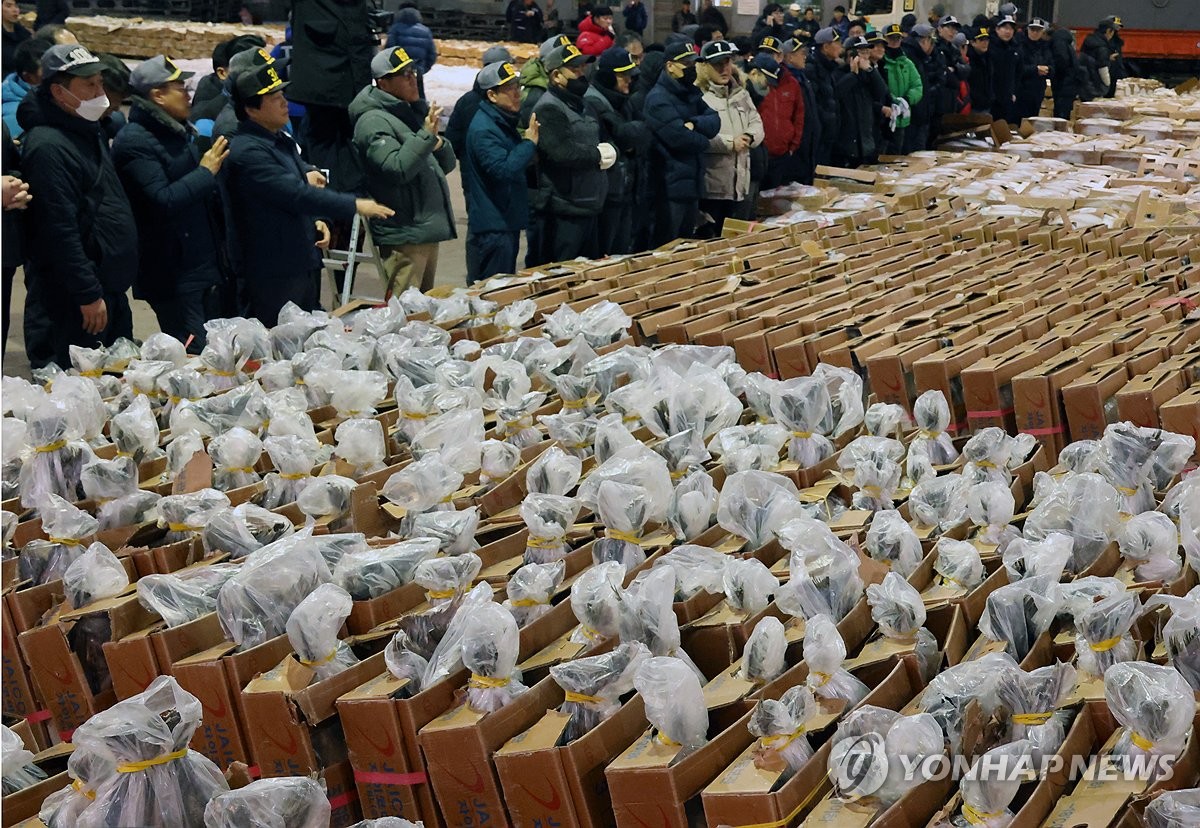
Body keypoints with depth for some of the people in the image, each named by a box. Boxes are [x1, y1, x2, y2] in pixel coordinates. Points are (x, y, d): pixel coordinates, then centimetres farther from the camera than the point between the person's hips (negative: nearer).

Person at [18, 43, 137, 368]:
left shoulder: (90, 133, 12)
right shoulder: (48, 146, -20)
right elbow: (60, 231, -24)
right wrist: (88, 294, -23)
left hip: (111, 288, 10)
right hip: (74, 299, -10)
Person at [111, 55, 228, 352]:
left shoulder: (178, 132, 15)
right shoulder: (135, 142, -15)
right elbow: (162, 201, -25)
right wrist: (205, 172, -16)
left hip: (205, 264, 9)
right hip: (173, 274, -9)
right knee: (194, 358, -9)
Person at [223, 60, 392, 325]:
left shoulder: (281, 139, 12)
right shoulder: (247, 152, -20)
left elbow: (302, 183, 24)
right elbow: (295, 194, -25)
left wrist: (316, 221, 4)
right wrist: (354, 205, -22)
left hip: (303, 263, 10)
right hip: (273, 273, -10)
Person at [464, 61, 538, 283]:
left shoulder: (504, 122, 13)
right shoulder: (483, 129, -19)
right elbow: (504, 170, -29)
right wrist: (529, 143, -18)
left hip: (508, 221, 10)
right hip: (491, 225, -10)